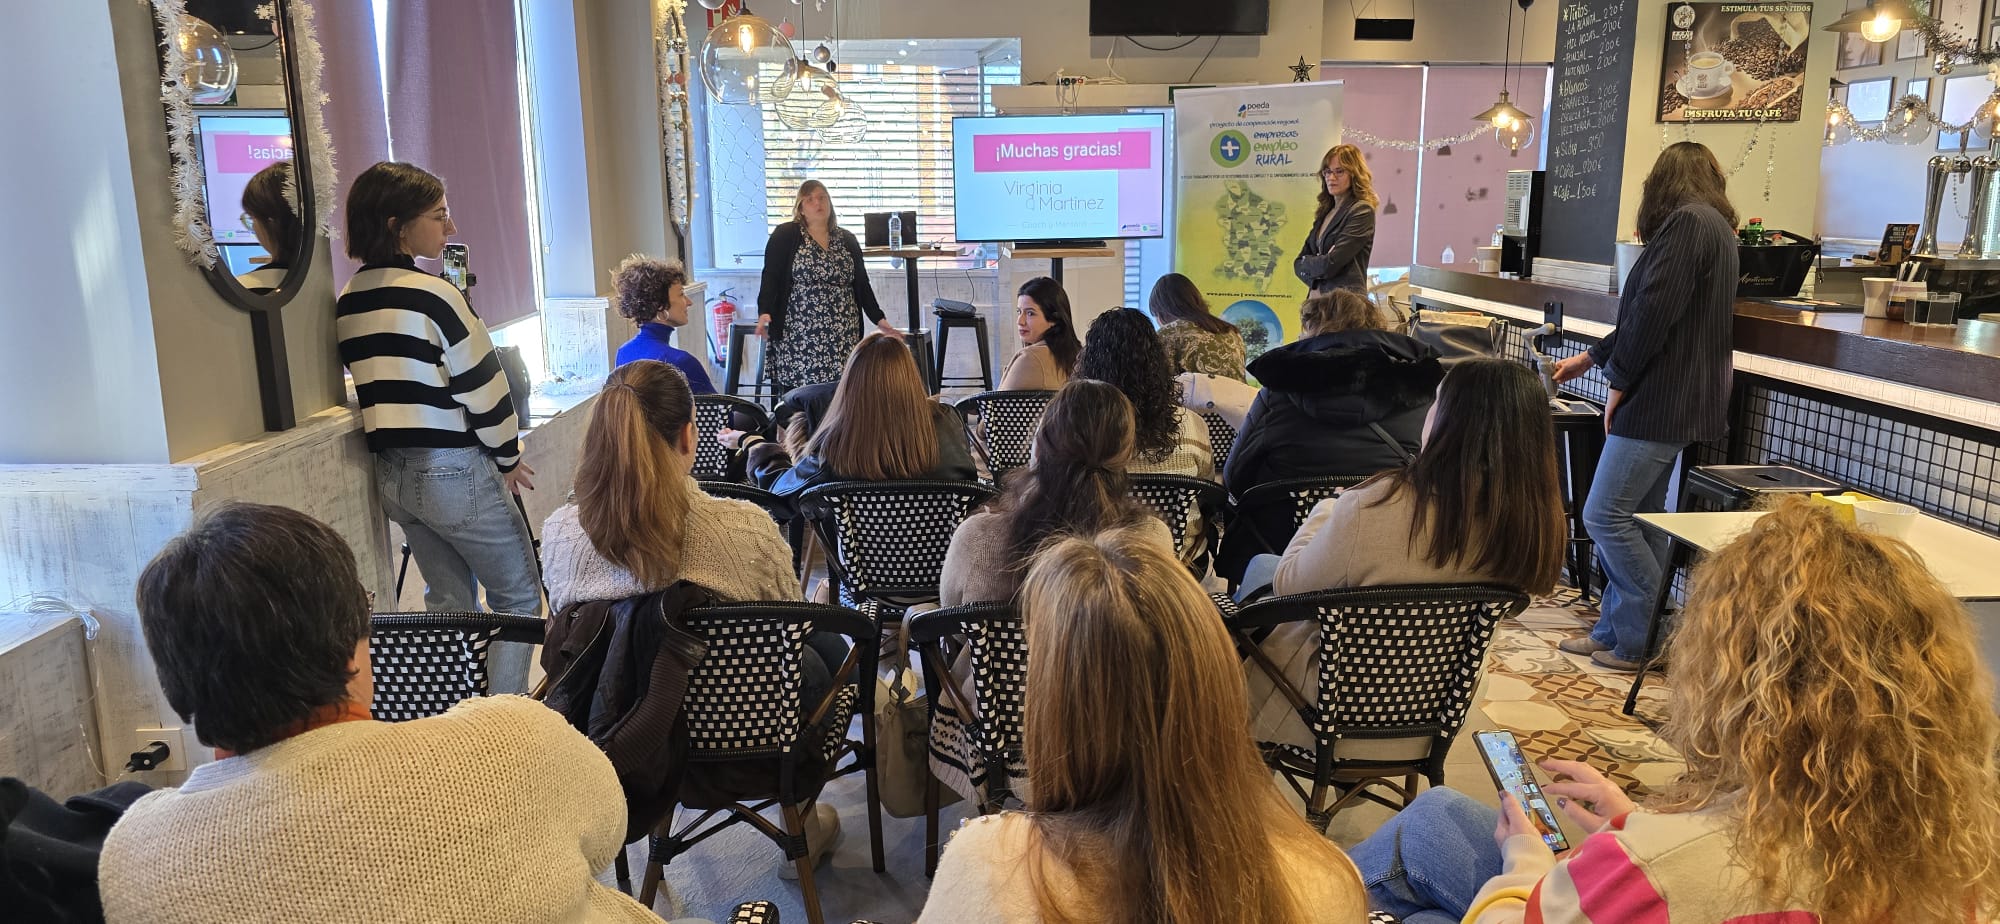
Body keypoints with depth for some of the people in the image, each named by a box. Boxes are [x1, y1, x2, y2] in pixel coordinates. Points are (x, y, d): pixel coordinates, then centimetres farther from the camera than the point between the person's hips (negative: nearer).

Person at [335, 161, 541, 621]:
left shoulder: (347, 302, 7)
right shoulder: (432, 294, -16)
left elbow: (390, 382, 12)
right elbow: (482, 385, -13)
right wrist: (508, 457, 0)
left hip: (390, 473, 8)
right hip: (452, 470, -8)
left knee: (448, 602, 17)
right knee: (520, 599, 6)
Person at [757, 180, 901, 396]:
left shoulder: (847, 240, 15)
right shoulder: (785, 235, 3)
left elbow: (862, 284, 16)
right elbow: (770, 277, -4)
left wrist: (879, 319, 8)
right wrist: (765, 312, -19)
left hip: (842, 336, 4)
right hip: (798, 337, -3)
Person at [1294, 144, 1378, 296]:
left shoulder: (1362, 211, -6)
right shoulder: (1325, 212, 16)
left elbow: (1330, 264, -15)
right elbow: (1298, 263, 14)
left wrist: (1307, 263, 4)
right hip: (1319, 298, 7)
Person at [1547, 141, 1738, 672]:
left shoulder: (1687, 222, -12)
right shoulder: (1716, 227, 21)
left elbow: (1653, 311, -20)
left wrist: (1619, 380, -10)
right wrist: (1589, 359, 30)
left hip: (1660, 402, -10)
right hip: (1677, 402, 10)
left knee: (1606, 516, -7)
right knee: (1636, 519, 11)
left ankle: (1649, 640, 0)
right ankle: (1617, 631, 16)